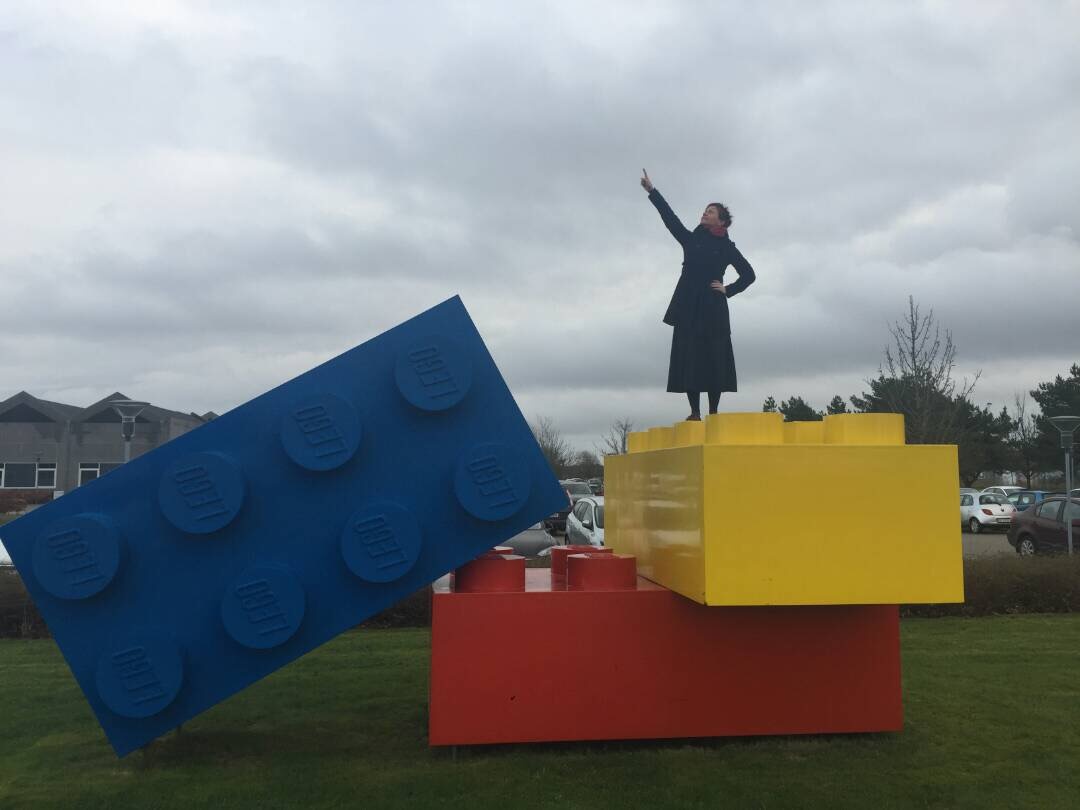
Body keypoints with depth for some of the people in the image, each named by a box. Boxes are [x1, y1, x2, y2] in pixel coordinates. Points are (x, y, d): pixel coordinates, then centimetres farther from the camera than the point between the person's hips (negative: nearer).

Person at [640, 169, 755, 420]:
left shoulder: (727, 248, 9)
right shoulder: (691, 239, 16)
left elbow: (749, 274, 12)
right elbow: (670, 217, 9)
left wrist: (728, 290, -1)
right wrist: (652, 191, 3)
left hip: (712, 308, -2)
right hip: (689, 307, 2)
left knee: (713, 359, -4)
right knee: (689, 357, -5)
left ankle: (713, 414, -3)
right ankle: (695, 413, -4)